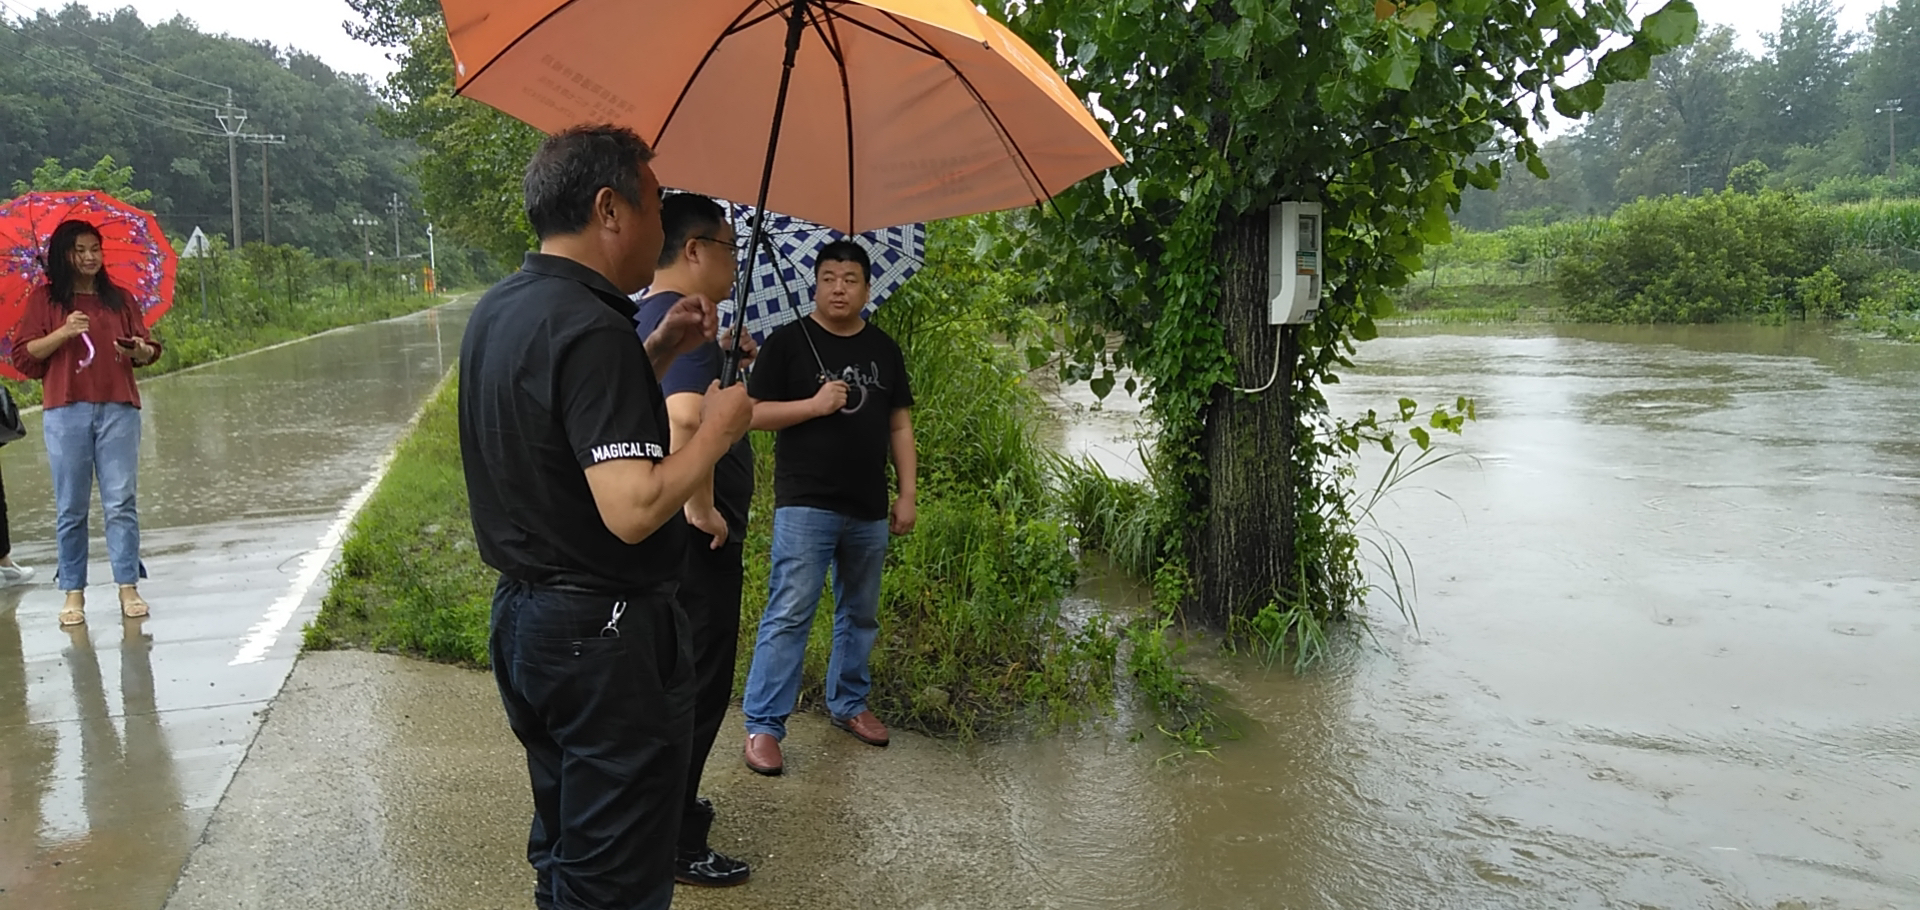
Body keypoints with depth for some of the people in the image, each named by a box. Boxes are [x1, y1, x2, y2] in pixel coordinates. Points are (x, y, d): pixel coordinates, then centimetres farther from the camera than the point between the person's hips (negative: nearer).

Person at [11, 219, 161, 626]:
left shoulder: (119, 299, 15)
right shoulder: (45, 299, 9)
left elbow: (149, 349, 13)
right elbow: (22, 354, 3)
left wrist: (139, 350, -9)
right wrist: (63, 333, -11)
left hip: (118, 408, 1)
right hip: (66, 412, -1)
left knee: (121, 502, -1)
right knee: (71, 507, 3)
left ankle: (129, 587, 3)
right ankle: (73, 593, 9)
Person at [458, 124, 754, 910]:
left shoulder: (495, 311, 7)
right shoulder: (593, 329, -23)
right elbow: (633, 510, -29)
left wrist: (657, 353, 12)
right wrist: (717, 429, -15)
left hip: (521, 613, 10)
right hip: (606, 635, -10)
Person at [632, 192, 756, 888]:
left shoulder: (643, 315, 11)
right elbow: (685, 418, -38)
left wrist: (722, 360, 16)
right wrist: (702, 507, -27)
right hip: (695, 539, -10)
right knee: (698, 687, 2)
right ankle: (676, 846, 14)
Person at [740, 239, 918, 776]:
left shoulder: (884, 350, 11)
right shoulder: (789, 341, -1)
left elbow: (899, 425, 13)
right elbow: (754, 413, -5)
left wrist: (907, 494, 7)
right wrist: (815, 404, -17)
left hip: (869, 510, 5)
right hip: (805, 504, -5)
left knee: (861, 615, 15)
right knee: (789, 615, -8)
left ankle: (848, 704, 31)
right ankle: (763, 725, -2)